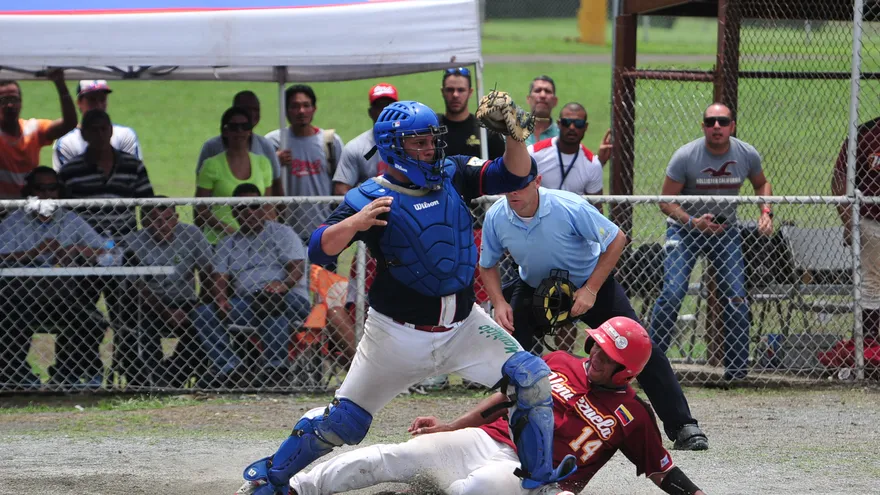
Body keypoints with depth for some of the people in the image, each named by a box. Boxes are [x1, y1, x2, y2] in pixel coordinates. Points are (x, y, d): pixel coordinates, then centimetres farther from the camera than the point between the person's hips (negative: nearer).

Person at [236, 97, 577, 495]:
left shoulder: (453, 176, -1)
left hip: (463, 325, 4)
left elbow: (513, 175, -6)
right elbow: (319, 250, -23)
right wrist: (354, 223, -41)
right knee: (344, 422, 3)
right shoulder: (371, 199, -14)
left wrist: (513, 134, -24)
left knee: (532, 380, -10)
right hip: (399, 335, -4)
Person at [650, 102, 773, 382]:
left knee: (736, 298, -4)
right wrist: (693, 222, -31)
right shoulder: (685, 157, -20)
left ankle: (737, 369, 7)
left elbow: (761, 184, 12)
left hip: (726, 230, 3)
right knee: (672, 293, -15)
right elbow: (666, 202, -15)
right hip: (684, 229, -3)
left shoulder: (747, 155, -10)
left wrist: (766, 212, -7)